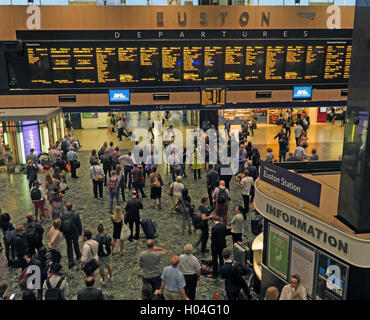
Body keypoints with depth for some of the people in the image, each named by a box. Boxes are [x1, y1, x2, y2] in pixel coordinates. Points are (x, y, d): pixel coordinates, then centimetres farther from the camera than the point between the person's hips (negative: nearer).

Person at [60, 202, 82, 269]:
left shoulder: (62, 215, -12)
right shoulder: (76, 214, -17)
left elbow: (60, 225, -2)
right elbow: (79, 224, -9)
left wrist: (61, 231, 12)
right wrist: (80, 231, 4)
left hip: (66, 233, 1)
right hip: (75, 232, -1)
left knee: (69, 246, 10)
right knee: (75, 244, 22)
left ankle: (70, 261, 8)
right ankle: (78, 256, 40)